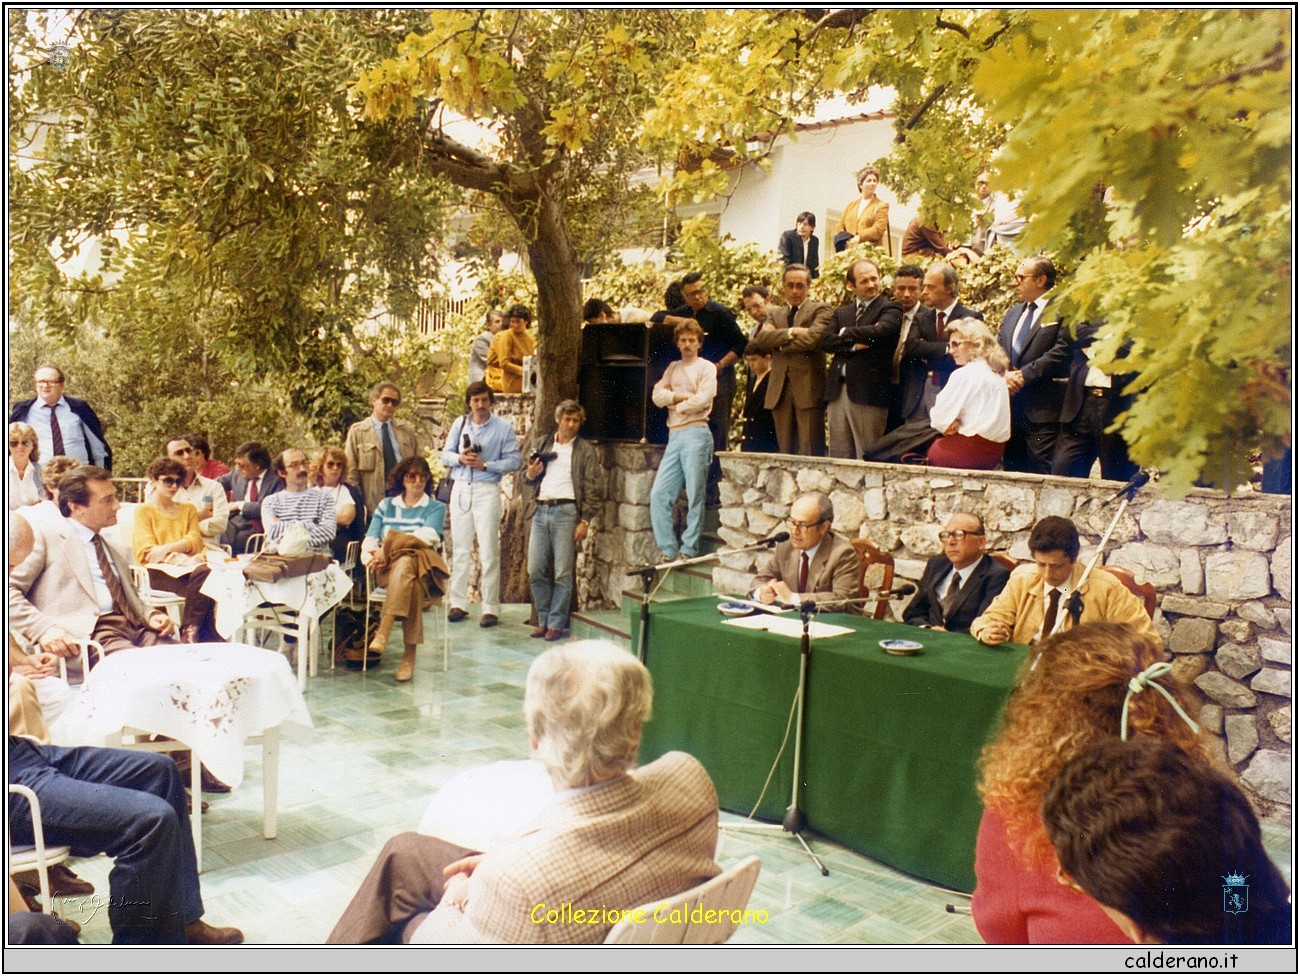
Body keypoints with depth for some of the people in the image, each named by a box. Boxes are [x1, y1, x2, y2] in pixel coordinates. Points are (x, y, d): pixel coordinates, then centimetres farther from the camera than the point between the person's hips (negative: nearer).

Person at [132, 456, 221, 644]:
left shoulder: (188, 509, 26)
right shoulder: (144, 511, 14)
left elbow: (195, 540, 9)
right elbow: (148, 550, 0)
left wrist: (168, 548, -11)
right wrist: (181, 559, -16)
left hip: (190, 566, 3)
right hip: (159, 571, -3)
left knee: (204, 572, -36)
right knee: (202, 587, -35)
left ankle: (189, 633, -34)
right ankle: (210, 639, -31)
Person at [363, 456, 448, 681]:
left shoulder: (436, 508, 16)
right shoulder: (386, 505, 24)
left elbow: (426, 537, -4)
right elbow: (370, 540, 12)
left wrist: (388, 550, -15)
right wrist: (372, 556, -14)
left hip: (423, 566, -1)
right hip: (387, 569, 1)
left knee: (406, 562, -40)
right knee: (412, 585, -38)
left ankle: (383, 632, -51)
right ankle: (409, 653, -46)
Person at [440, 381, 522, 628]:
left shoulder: (504, 428, 0)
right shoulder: (459, 424, 12)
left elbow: (514, 461, -6)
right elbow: (446, 454, 12)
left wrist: (484, 464, -15)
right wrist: (460, 458, -10)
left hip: (487, 490, -4)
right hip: (460, 488, 4)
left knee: (489, 551, -6)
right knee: (459, 548, 7)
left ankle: (491, 608, -2)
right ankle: (458, 603, 15)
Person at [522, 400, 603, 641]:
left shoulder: (585, 450, 5)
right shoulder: (541, 444, 17)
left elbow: (593, 489, 1)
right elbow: (527, 480, 23)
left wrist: (586, 521, -7)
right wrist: (530, 473, 0)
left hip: (566, 512, -4)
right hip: (541, 511, 4)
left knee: (562, 573, -3)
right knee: (535, 571, 3)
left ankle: (557, 623, 5)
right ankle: (543, 620, 15)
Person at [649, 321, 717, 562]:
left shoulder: (706, 368, 4)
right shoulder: (673, 368, 21)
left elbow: (702, 400, -10)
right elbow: (657, 395, 8)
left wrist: (676, 404, 3)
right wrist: (682, 396, -6)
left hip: (696, 434, -6)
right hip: (674, 435, 6)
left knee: (695, 497, -5)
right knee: (659, 493, -3)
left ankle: (689, 550, 0)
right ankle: (668, 550, 1)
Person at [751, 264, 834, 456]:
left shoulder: (820, 310, 6)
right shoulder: (775, 314, 21)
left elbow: (813, 338, -13)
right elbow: (760, 339, 1)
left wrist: (779, 343, -3)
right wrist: (791, 332, -10)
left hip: (808, 389, -4)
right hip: (780, 391, 5)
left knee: (810, 454, -8)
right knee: (785, 453, 5)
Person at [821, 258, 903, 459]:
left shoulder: (890, 309, 3)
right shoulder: (841, 312, 20)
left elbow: (878, 332, -17)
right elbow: (826, 341, 4)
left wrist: (846, 333, -1)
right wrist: (854, 345, -11)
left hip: (868, 392, -5)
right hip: (837, 391, 5)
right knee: (838, 455, 7)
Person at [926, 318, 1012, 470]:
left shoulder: (965, 374, -13)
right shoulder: (997, 373, 14)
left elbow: (939, 417, -12)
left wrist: (951, 426, 5)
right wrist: (958, 426, 6)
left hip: (973, 449, -9)